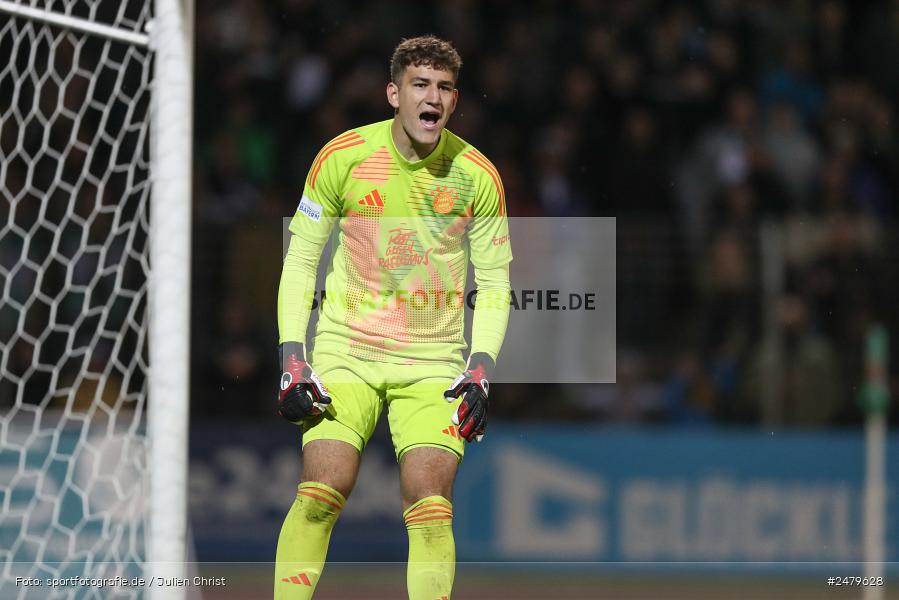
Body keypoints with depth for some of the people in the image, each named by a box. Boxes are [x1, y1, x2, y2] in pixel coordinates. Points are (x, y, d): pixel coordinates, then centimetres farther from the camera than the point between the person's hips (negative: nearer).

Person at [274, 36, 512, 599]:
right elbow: (300, 259, 2)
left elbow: (494, 284, 6)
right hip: (345, 350, 0)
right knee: (320, 495, -14)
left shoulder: (478, 176, -3)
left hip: (434, 362, 0)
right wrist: (293, 361, -6)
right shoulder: (343, 157, -6)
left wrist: (481, 372, -7)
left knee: (430, 505, -13)